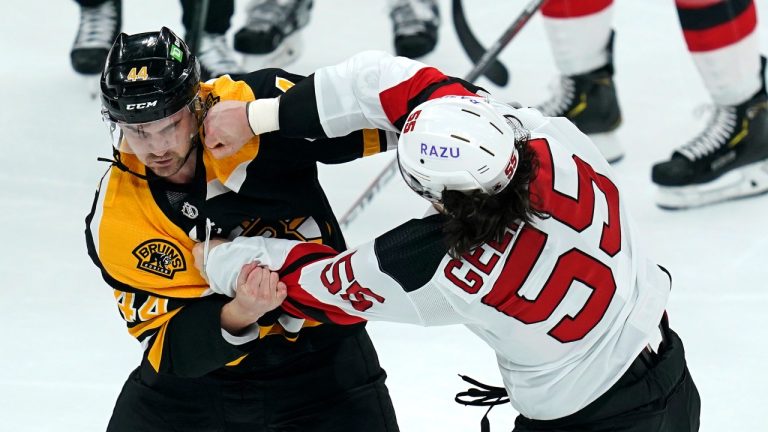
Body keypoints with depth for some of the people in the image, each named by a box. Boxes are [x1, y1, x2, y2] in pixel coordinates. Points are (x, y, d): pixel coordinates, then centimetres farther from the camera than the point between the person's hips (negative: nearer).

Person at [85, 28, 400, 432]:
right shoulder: (113, 221, -17)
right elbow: (171, 348, -20)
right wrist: (236, 316, -38)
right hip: (200, 368, 1)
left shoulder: (256, 103, -19)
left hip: (324, 359, -1)